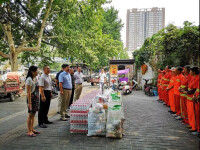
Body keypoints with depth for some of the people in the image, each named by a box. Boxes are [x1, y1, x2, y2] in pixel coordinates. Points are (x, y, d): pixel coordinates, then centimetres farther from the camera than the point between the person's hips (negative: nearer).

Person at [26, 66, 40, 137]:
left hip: (36, 98, 9)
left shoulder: (34, 78, 12)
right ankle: (29, 131, 6)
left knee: (33, 114, 13)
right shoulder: (29, 79, -15)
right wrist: (29, 102, -20)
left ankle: (32, 129, 23)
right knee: (30, 115, -2)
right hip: (31, 98, -9)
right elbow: (28, 92, -18)